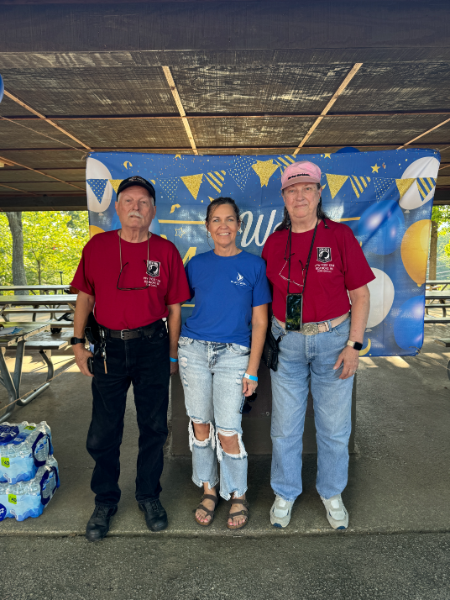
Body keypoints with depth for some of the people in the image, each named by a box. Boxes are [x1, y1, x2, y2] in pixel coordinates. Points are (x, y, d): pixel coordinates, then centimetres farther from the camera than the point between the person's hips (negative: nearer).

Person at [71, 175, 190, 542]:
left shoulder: (165, 251, -1)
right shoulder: (97, 246, 2)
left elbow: (174, 307, 2)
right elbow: (85, 296, 9)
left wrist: (173, 354, 3)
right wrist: (78, 342, 4)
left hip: (152, 346, 0)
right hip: (108, 347, 1)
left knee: (153, 427, 10)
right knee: (103, 432, 9)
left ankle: (149, 496, 32)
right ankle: (105, 501, 31)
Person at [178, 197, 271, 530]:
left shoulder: (254, 265, 1)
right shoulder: (197, 264, 7)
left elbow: (259, 321, 0)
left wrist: (252, 369, -5)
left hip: (233, 354, -2)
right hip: (194, 350, 3)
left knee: (229, 431, -2)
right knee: (200, 424, 11)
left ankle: (238, 496, 23)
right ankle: (208, 490, 32)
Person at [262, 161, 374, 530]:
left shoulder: (340, 236, -5)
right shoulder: (274, 242, 3)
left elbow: (360, 294, -4)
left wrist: (354, 344, -10)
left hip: (332, 340, -2)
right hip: (286, 341, 2)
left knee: (335, 426, 11)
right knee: (285, 426, 12)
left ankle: (332, 494, 36)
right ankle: (285, 494, 34)